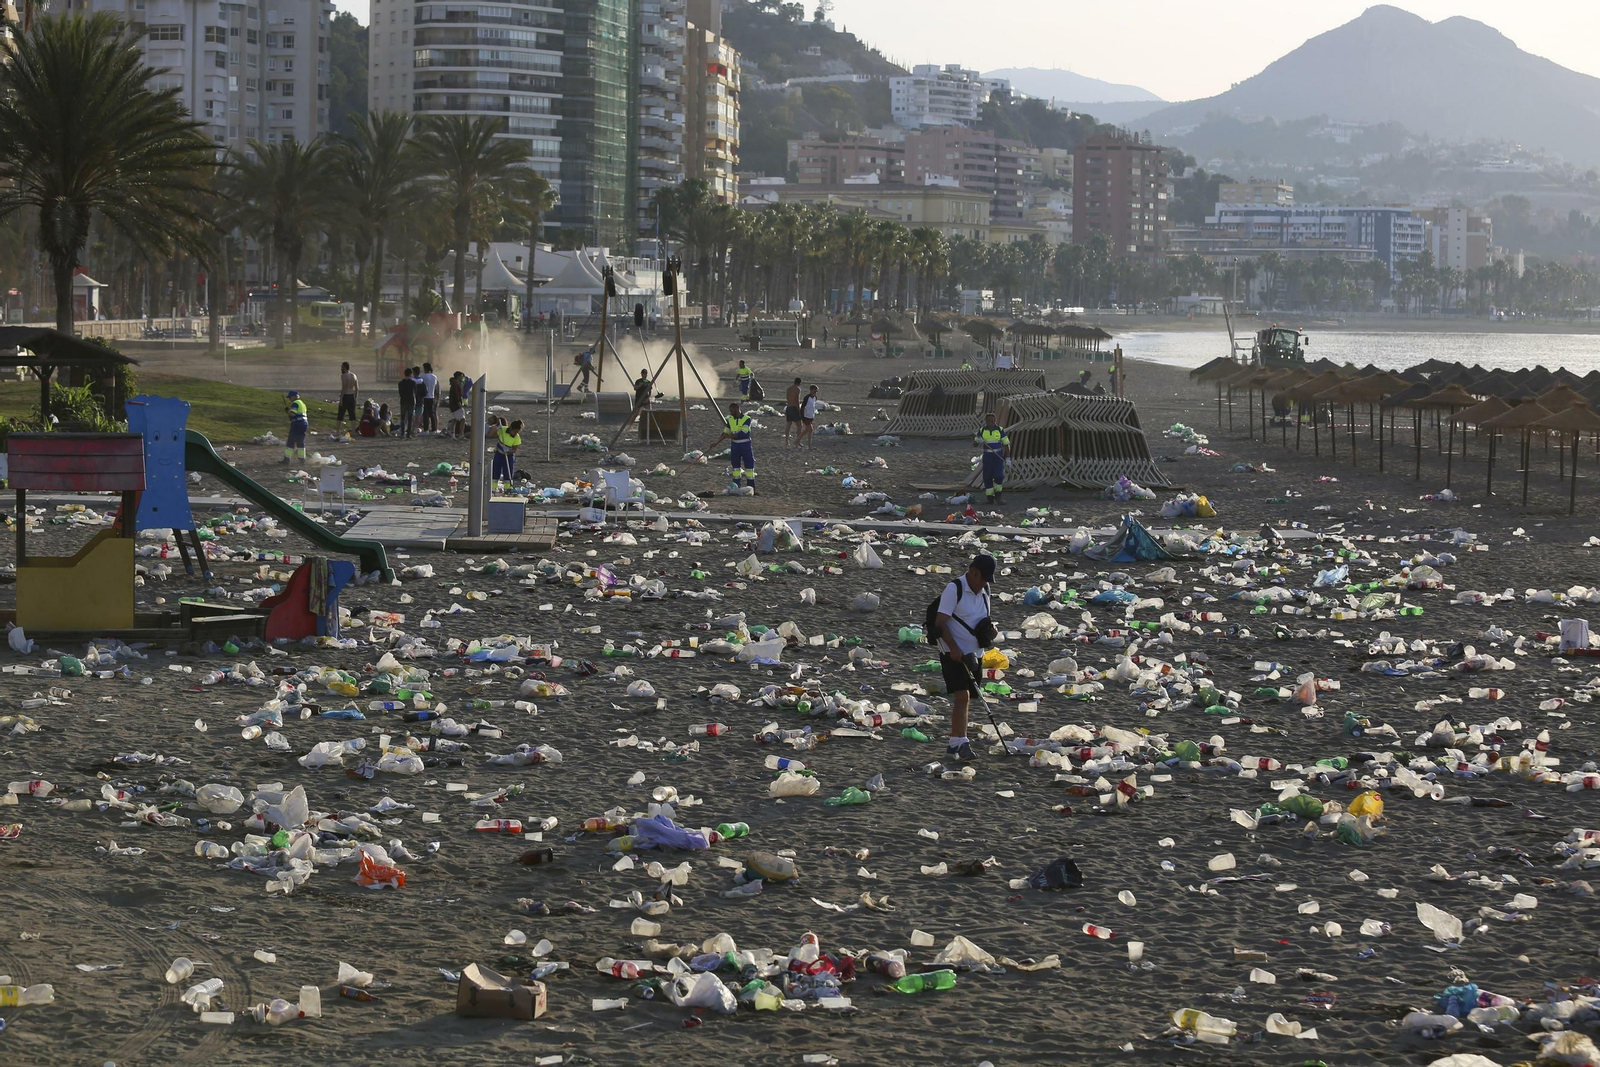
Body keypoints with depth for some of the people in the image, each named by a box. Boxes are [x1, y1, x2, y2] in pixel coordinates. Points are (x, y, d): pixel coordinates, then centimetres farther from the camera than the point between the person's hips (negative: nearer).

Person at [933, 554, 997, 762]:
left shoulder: (984, 591, 11)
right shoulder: (954, 589, -11)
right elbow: (940, 623, -15)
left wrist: (989, 627, 0)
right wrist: (954, 648, -24)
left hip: (973, 654, 8)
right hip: (953, 653, -8)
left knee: (965, 700, 8)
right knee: (962, 696, -19)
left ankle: (954, 746, 14)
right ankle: (961, 743, -26)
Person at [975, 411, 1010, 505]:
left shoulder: (1000, 430, -3)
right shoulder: (982, 431, 1)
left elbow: (1006, 444, 1)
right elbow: (975, 443, 6)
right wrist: (977, 441, -20)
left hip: (998, 457, -2)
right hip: (987, 457, 2)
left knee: (998, 476, -15)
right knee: (987, 477, 0)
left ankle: (998, 494, 8)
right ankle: (990, 497, 9)